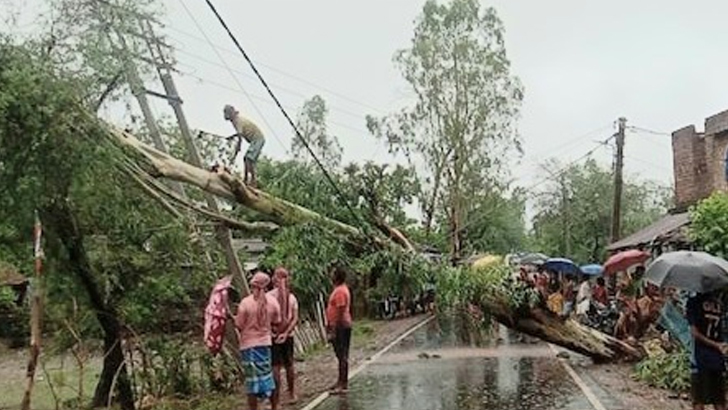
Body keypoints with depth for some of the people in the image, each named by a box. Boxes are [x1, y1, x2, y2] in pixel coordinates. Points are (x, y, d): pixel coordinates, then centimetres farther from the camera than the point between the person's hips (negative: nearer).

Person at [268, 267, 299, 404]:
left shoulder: (269, 296, -11)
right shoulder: (292, 297, 2)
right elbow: (295, 319, -3)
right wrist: (286, 332, -7)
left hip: (273, 335, -4)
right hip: (288, 335, 4)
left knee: (275, 366, 1)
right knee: (289, 365, 16)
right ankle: (292, 394, 26)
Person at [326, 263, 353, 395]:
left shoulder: (340, 291, -18)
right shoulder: (340, 289, 14)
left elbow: (340, 313, -22)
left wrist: (334, 331, -21)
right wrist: (330, 325, 21)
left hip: (340, 327, -10)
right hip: (342, 326, 10)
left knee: (342, 356, -5)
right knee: (342, 355, 15)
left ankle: (343, 384, 0)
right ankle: (342, 382, 23)